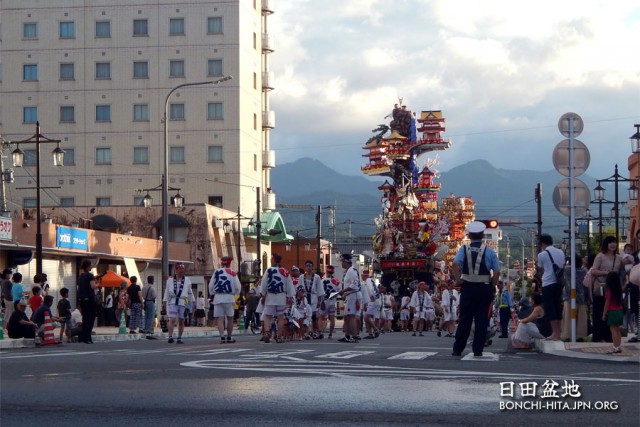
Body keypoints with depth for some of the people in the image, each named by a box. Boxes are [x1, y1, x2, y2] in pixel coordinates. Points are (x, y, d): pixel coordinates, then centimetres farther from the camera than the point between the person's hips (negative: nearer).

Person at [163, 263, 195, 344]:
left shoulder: (187, 280, 14)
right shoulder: (170, 280, 10)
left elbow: (190, 292, 18)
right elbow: (167, 291, 10)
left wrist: (193, 301, 14)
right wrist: (165, 301, 2)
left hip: (183, 302, 2)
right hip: (172, 302, -2)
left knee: (181, 321, 3)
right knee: (172, 319, -15)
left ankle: (179, 338, 12)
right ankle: (170, 337, -18)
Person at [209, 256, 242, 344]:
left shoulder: (216, 272, 3)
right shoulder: (233, 273, -1)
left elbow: (211, 286, 6)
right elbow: (237, 287, 0)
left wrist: (213, 294, 22)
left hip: (218, 297, 0)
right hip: (229, 297, 0)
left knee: (220, 319, -2)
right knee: (230, 318, 12)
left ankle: (222, 337, -15)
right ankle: (229, 338, 17)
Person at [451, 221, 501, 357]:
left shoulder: (464, 249, 1)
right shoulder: (489, 251, 2)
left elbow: (455, 265, -15)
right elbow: (496, 272, -4)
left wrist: (457, 280, -8)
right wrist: (493, 286, 5)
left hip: (468, 288, 0)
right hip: (484, 288, 0)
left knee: (465, 319, 6)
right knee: (482, 320, 4)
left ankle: (457, 349, 6)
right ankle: (478, 350, 2)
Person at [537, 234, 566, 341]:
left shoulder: (542, 254, -5)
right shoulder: (561, 252, 11)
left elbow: (541, 268, 7)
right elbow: (563, 267, 15)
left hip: (548, 283, -6)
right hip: (559, 282, 6)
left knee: (550, 309, -3)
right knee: (558, 308, 11)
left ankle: (555, 334, -7)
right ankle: (557, 333, 12)